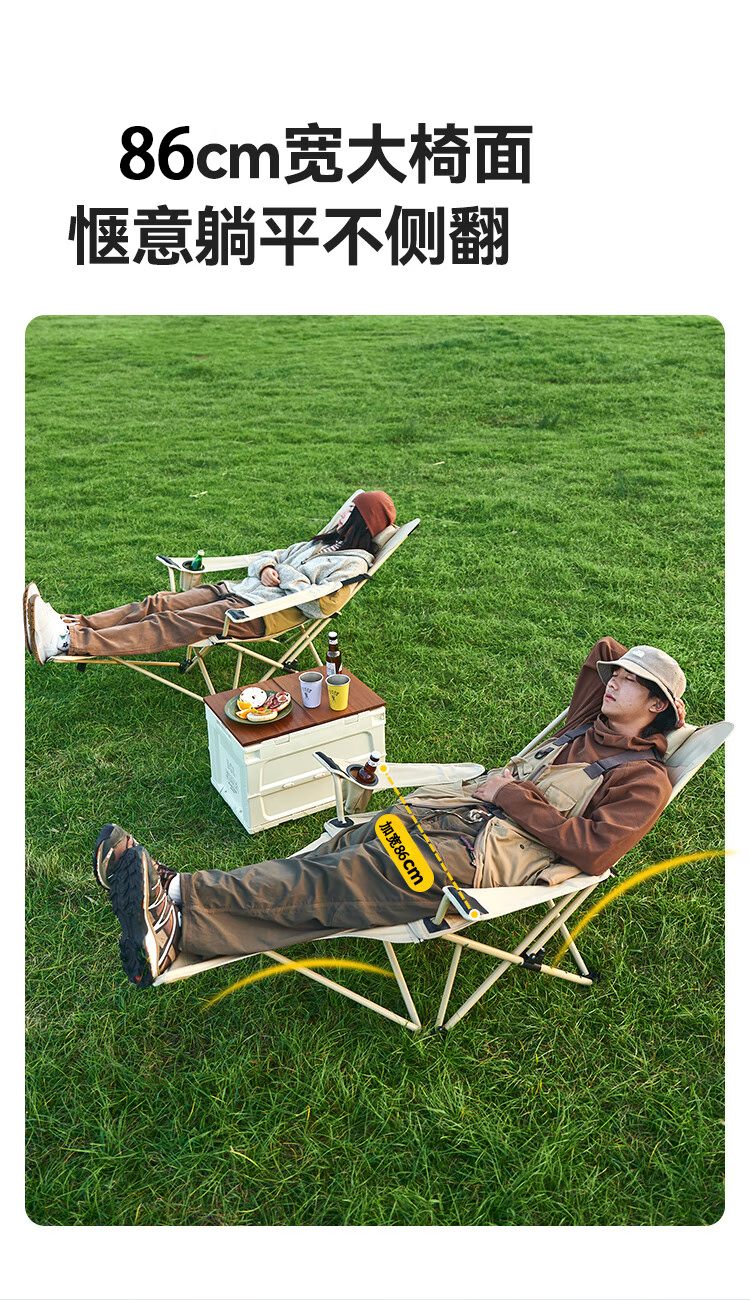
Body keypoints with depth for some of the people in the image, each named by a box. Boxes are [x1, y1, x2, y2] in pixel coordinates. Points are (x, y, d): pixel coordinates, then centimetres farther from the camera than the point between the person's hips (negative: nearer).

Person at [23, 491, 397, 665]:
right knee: (158, 603, -8)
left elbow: (319, 604, -19)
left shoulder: (354, 561, -3)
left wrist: (285, 574, -7)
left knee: (176, 624, -22)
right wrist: (265, 568, 2)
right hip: (238, 590, 9)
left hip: (264, 612, -9)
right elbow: (265, 557, 26)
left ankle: (66, 644, -32)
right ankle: (72, 625, -18)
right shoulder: (322, 543, 25)